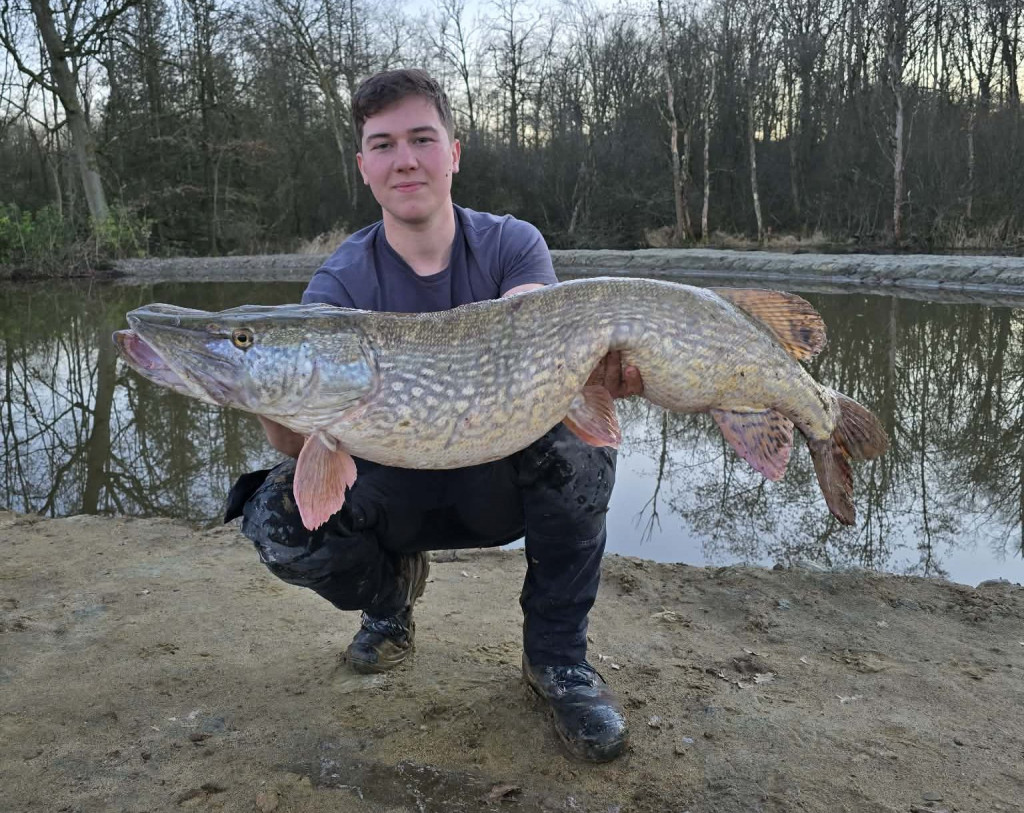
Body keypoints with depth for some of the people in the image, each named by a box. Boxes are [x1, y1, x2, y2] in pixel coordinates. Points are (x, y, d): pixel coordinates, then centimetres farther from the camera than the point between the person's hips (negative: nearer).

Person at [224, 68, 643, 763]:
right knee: (277, 514, -27)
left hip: (502, 477, 0)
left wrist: (592, 372, -52)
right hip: (392, 486, 1)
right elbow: (304, 442, -22)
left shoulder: (511, 245, -9)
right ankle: (390, 590, 8)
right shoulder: (340, 282, -11)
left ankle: (558, 655, -12)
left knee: (577, 437, -33)